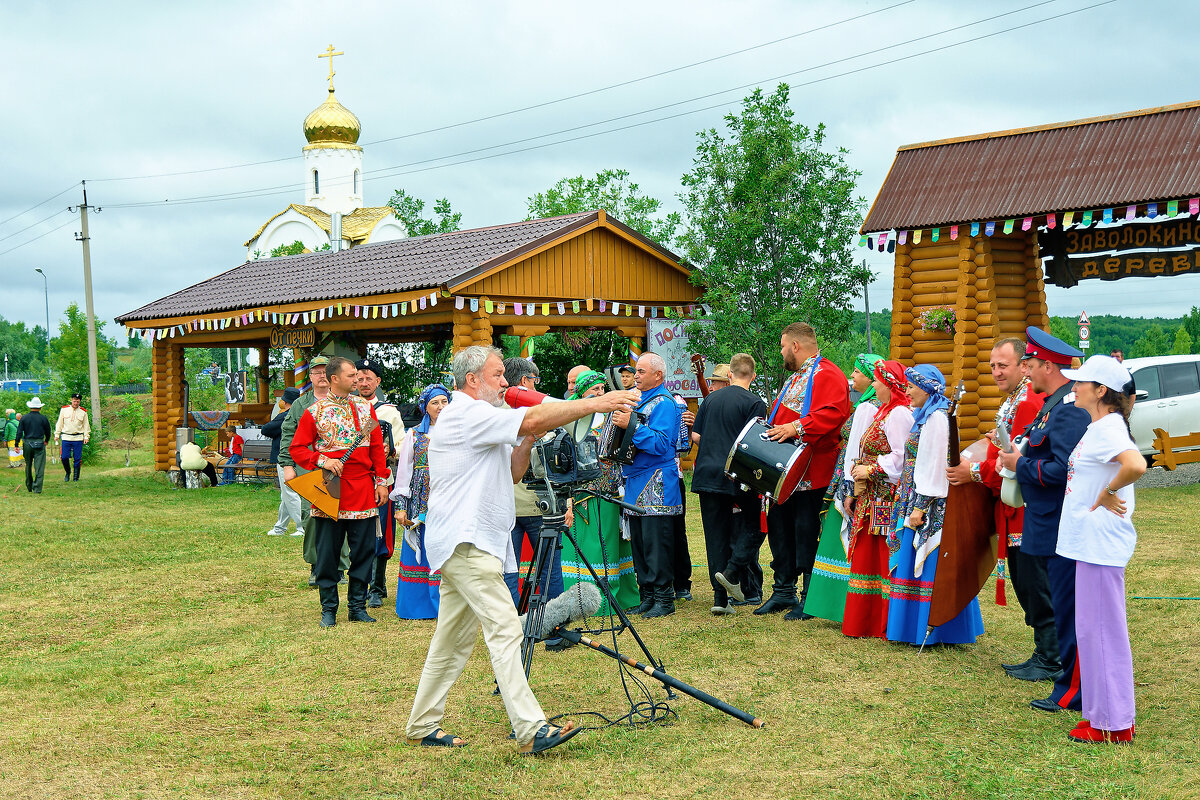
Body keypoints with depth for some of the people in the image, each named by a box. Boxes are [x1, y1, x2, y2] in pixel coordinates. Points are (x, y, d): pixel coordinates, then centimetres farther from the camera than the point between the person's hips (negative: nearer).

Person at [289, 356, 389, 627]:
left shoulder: (365, 407, 9)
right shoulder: (315, 412, -1)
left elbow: (377, 447, 11)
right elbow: (297, 448, -1)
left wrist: (381, 480, 6)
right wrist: (322, 461, -16)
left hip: (363, 490, 3)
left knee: (364, 551, 4)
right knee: (328, 553, 3)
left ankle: (358, 606, 16)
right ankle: (328, 609, 14)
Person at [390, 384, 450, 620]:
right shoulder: (414, 435, 8)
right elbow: (403, 470, 6)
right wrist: (401, 506, -1)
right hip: (421, 504, 0)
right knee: (419, 552, 1)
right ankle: (416, 606, 10)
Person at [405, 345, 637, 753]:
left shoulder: (479, 420, 23)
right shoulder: (467, 414, -11)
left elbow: (511, 474, 23)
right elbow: (533, 419, -23)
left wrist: (525, 443, 4)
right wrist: (595, 403, -20)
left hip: (469, 543, 11)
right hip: (466, 542, -11)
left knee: (453, 641, 13)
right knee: (504, 630, -15)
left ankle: (422, 727, 21)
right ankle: (530, 730, -18)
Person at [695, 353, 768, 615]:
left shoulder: (711, 398, 11)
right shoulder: (755, 403, -5)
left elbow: (695, 436, 12)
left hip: (706, 474, 5)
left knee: (716, 534, 7)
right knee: (755, 524, 14)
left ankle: (720, 598, 6)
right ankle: (732, 571, -7)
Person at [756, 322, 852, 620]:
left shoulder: (828, 375, -9)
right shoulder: (795, 378, 23)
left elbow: (833, 413, -25)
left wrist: (797, 427, -29)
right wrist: (772, 430, 16)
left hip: (811, 471, -10)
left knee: (807, 532, -5)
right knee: (778, 526, 12)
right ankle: (783, 592, 22)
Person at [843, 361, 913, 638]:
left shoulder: (899, 414, -13)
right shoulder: (884, 411, 19)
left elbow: (901, 457, -20)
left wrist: (871, 469, -15)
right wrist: (859, 468, 12)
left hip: (888, 496, -10)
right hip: (872, 496, 10)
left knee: (886, 557, -6)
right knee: (867, 554, 12)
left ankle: (887, 625, 0)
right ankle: (866, 619, 18)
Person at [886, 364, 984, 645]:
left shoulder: (936, 418, -14)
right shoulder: (923, 416, 16)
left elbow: (933, 466, -18)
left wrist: (920, 507, -20)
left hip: (930, 505, -10)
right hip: (916, 501, 10)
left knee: (927, 564, -5)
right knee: (915, 563, 11)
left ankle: (929, 630, 0)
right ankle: (920, 628, 16)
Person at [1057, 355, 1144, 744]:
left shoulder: (1109, 428, -17)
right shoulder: (1098, 427, 13)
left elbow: (1136, 465, -36)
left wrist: (1107, 493, -21)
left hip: (1102, 544, -10)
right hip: (1090, 541, 10)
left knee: (1102, 629, -3)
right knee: (1092, 629, 15)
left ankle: (1114, 725, 5)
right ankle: (1103, 713, 25)